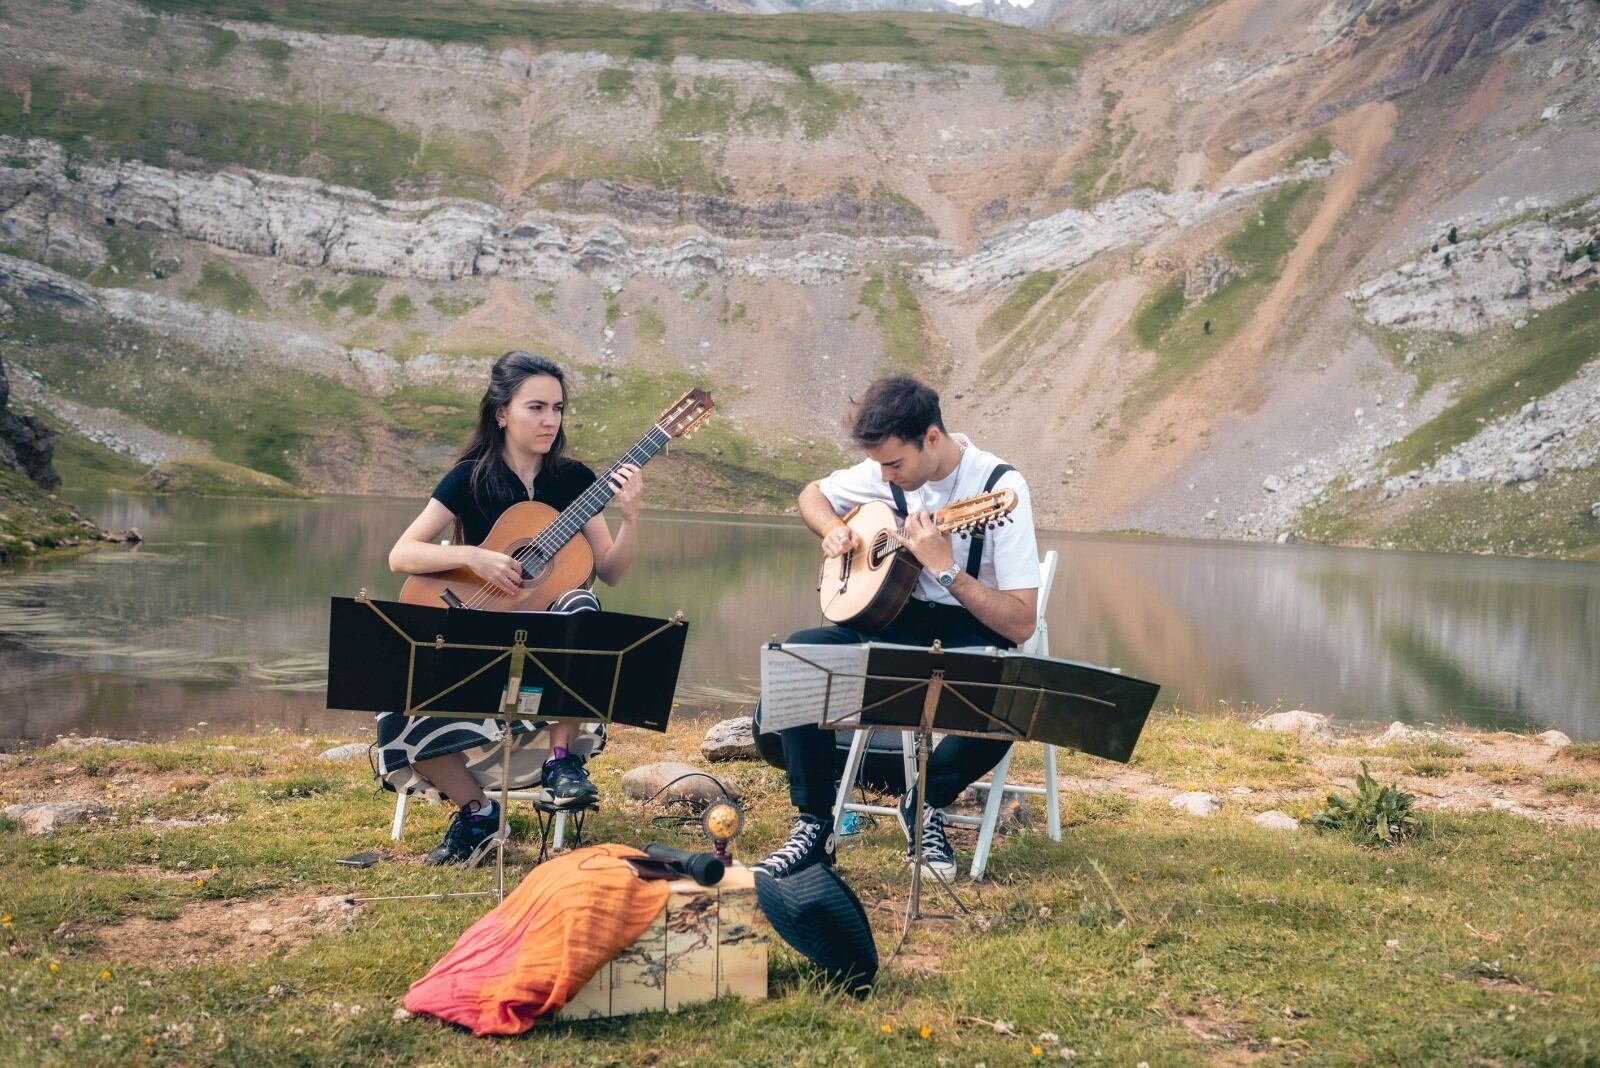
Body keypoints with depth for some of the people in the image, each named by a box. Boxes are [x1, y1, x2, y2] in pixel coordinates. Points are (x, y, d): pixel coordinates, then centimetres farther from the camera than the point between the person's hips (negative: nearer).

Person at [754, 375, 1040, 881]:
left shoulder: (1000, 487, -19)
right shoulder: (888, 470, -3)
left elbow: (1021, 624, -23)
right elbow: (813, 494, 18)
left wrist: (945, 568, -34)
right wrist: (833, 530, -5)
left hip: (974, 634, -4)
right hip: (904, 620, 5)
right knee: (799, 653, -22)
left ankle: (926, 801, -5)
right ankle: (814, 823, -12)